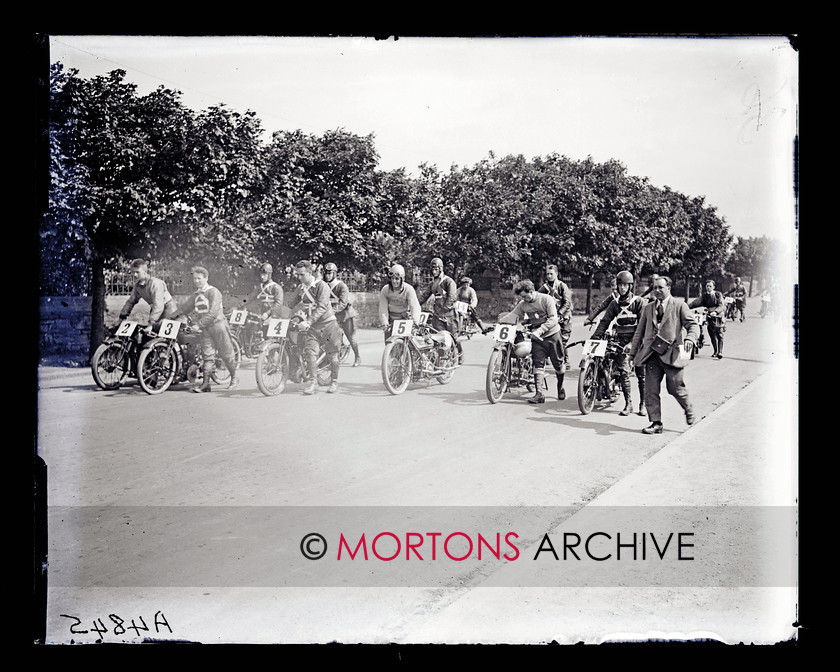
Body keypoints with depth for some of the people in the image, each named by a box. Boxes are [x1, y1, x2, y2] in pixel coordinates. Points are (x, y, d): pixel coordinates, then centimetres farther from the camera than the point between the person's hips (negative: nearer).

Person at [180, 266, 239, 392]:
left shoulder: (213, 292, -11)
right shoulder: (195, 295, 12)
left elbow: (213, 312, -22)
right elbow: (184, 309, 14)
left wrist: (198, 324, -23)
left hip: (218, 324, -6)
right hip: (205, 328, 6)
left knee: (226, 354, 2)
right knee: (207, 355, 0)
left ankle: (234, 378, 18)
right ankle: (206, 383, -2)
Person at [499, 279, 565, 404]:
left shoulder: (546, 299, -13)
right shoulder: (523, 304, 2)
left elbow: (553, 319, -19)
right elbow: (512, 316, -4)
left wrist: (539, 330, -29)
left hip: (552, 335, -4)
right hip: (537, 337, 4)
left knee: (558, 364, 7)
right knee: (538, 364, -6)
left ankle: (561, 387, 30)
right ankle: (539, 394, -10)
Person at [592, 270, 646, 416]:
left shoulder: (639, 301, -1)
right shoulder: (615, 303, 12)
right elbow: (605, 321, 9)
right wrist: (595, 337, -4)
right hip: (621, 341, 3)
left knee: (641, 374, 2)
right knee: (624, 372, -6)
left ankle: (643, 404, 11)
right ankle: (628, 404, 0)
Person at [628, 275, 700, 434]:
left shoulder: (679, 305, 3)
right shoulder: (648, 308, 17)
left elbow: (693, 325, -4)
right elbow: (640, 332, 22)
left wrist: (690, 339, -25)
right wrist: (633, 352, 17)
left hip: (671, 353, -4)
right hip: (652, 354, 4)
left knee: (675, 388, 1)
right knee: (651, 390, -1)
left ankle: (688, 409, 30)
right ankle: (656, 423, 7)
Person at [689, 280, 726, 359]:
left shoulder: (718, 294, -4)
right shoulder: (705, 295, 8)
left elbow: (722, 305, -16)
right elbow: (696, 302, -3)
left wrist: (715, 311, -34)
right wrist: (687, 306, -18)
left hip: (718, 316, -4)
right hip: (709, 317, 4)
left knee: (719, 335, -8)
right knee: (712, 335, 8)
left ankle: (720, 352, -10)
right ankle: (715, 351, 22)